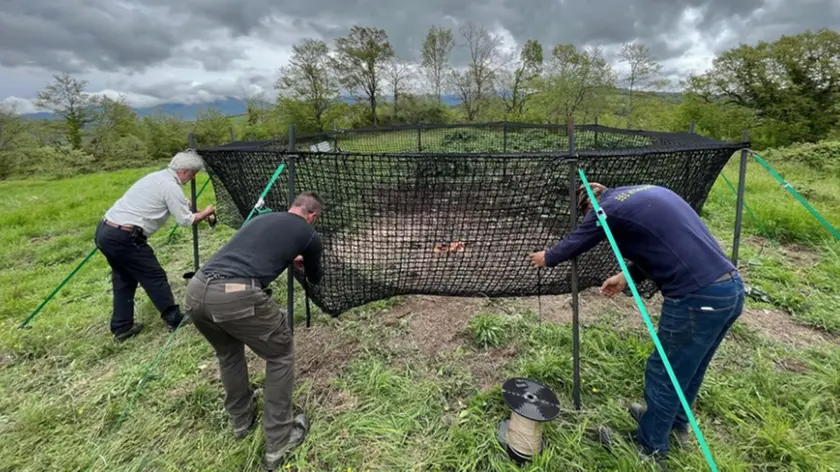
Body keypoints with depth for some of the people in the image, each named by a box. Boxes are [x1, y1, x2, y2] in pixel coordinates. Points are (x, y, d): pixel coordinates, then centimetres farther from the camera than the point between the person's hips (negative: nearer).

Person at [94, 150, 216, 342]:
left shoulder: (156, 177, 16)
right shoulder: (170, 186, -12)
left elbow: (181, 205, 25)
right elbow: (185, 220, -7)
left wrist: (200, 214, 22)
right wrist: (205, 213, 8)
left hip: (105, 231, 10)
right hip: (124, 237, -9)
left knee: (124, 280, 19)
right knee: (155, 277, 4)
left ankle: (122, 327, 25)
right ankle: (174, 319, 15)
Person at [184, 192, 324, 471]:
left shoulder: (262, 218, 29)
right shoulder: (309, 235, 14)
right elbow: (315, 279, 33)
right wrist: (306, 264, 57)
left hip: (195, 291, 7)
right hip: (236, 296, -6)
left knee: (228, 353, 33)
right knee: (280, 355, 18)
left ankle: (241, 420, 49)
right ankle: (278, 444, 25)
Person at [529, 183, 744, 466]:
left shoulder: (607, 209, -5)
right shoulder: (649, 193, 19)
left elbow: (575, 243, 9)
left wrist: (547, 258, 29)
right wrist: (626, 277, 30)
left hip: (697, 298, -9)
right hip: (732, 287, 9)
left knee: (663, 374, 10)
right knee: (690, 367, 26)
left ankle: (650, 448, 30)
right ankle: (676, 424, 49)